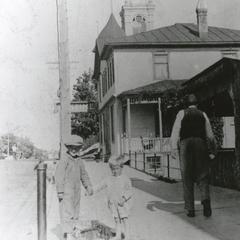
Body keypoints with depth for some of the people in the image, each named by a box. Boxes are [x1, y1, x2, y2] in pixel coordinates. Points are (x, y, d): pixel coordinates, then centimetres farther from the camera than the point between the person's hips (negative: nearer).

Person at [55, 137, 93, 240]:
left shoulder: (79, 160, 11)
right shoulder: (64, 159, -11)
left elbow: (83, 174, 22)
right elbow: (59, 175, -14)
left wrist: (88, 186, 12)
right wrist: (60, 191, -17)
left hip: (76, 190, 7)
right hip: (66, 190, -7)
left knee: (75, 213, 11)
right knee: (67, 212, -10)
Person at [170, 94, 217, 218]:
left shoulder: (181, 113, 8)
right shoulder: (202, 114, 13)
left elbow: (175, 132, -1)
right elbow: (210, 134, 9)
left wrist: (174, 148, -3)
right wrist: (212, 151, 10)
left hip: (185, 144, -1)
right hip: (201, 144, 1)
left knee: (187, 179, 5)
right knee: (202, 176, 7)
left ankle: (190, 209, 4)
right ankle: (205, 199, -19)